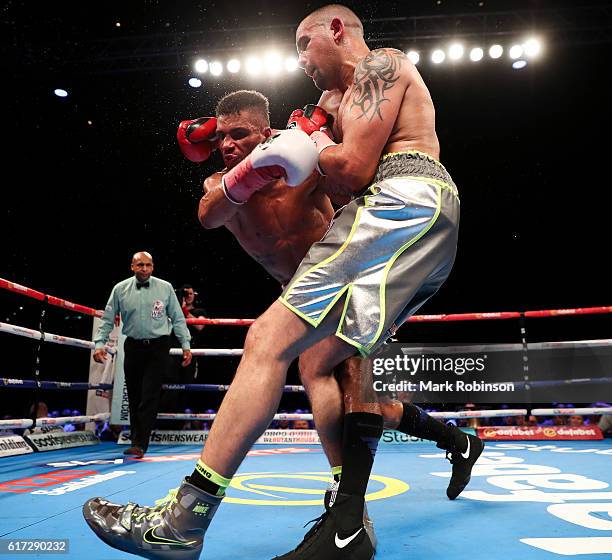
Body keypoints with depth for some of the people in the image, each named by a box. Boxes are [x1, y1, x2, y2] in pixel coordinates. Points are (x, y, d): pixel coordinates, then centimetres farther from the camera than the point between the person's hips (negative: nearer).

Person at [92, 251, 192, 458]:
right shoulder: (121, 289, 2)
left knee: (149, 396, -8)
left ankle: (139, 444, -4)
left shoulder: (165, 288, 0)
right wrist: (100, 343, -1)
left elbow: (177, 319, 5)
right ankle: (137, 438, 23)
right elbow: (107, 319, 8)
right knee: (134, 396, 9)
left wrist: (186, 345, 2)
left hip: (158, 348, -2)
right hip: (133, 347, 2)